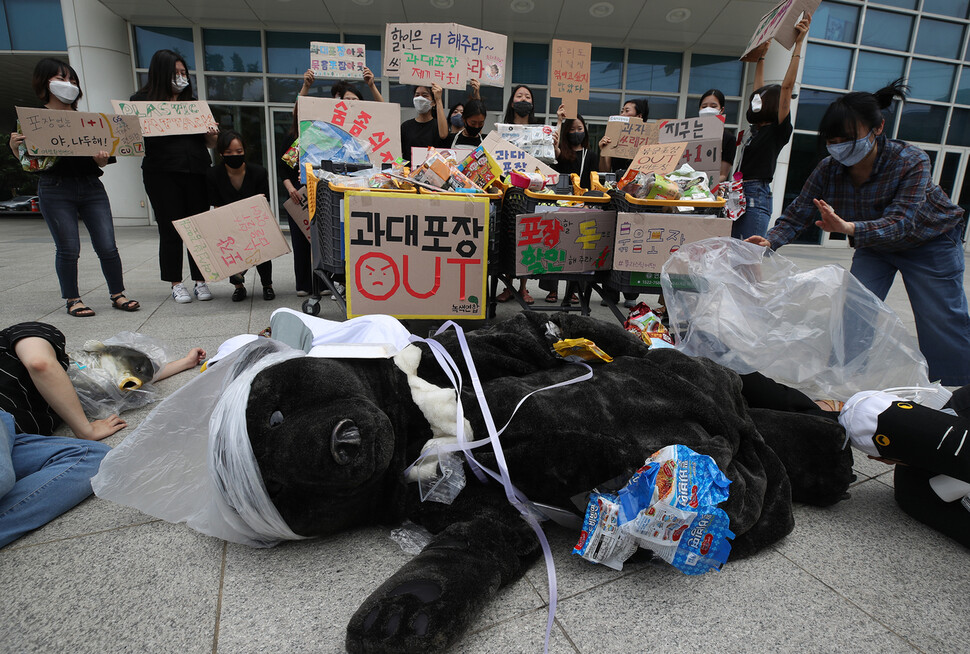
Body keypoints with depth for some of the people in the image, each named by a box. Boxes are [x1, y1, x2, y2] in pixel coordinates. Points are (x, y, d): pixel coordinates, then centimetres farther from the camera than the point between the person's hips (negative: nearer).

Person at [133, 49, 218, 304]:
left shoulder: (193, 103, 17)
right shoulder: (142, 101, 7)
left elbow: (209, 143, 17)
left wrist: (212, 135, -4)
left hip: (197, 172, 3)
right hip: (162, 174, -2)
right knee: (170, 230, 0)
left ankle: (201, 281, 10)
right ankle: (176, 284, 9)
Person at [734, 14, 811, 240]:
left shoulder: (778, 130, -2)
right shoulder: (755, 128, 18)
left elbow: (787, 86, -9)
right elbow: (759, 90, 31)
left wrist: (798, 44, -6)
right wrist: (761, 57, 40)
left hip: (757, 196, -8)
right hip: (740, 195, 8)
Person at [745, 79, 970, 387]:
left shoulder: (912, 162, -32)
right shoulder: (828, 170, -21)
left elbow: (901, 221, -41)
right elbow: (798, 212, -21)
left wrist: (850, 228, -60)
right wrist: (770, 241, -41)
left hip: (929, 243, -3)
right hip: (873, 245, 4)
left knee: (942, 323, 1)